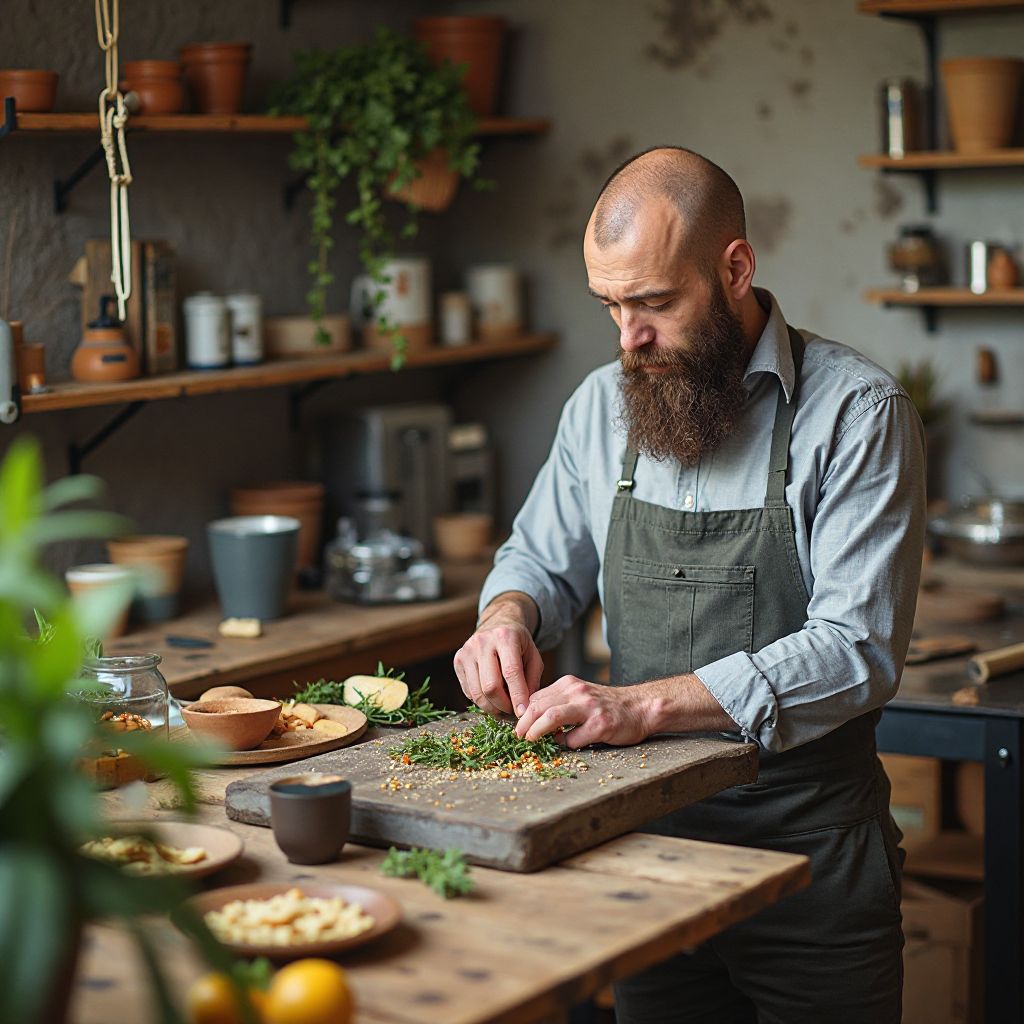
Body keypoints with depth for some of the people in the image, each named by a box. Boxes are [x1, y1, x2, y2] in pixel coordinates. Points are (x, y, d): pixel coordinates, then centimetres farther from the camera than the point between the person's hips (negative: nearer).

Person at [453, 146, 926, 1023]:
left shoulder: (858, 413, -13)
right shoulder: (602, 406, 4)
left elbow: (858, 648, -20)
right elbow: (542, 560, 17)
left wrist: (648, 704, -27)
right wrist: (509, 615, -8)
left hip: (810, 851, -4)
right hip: (646, 835, 4)